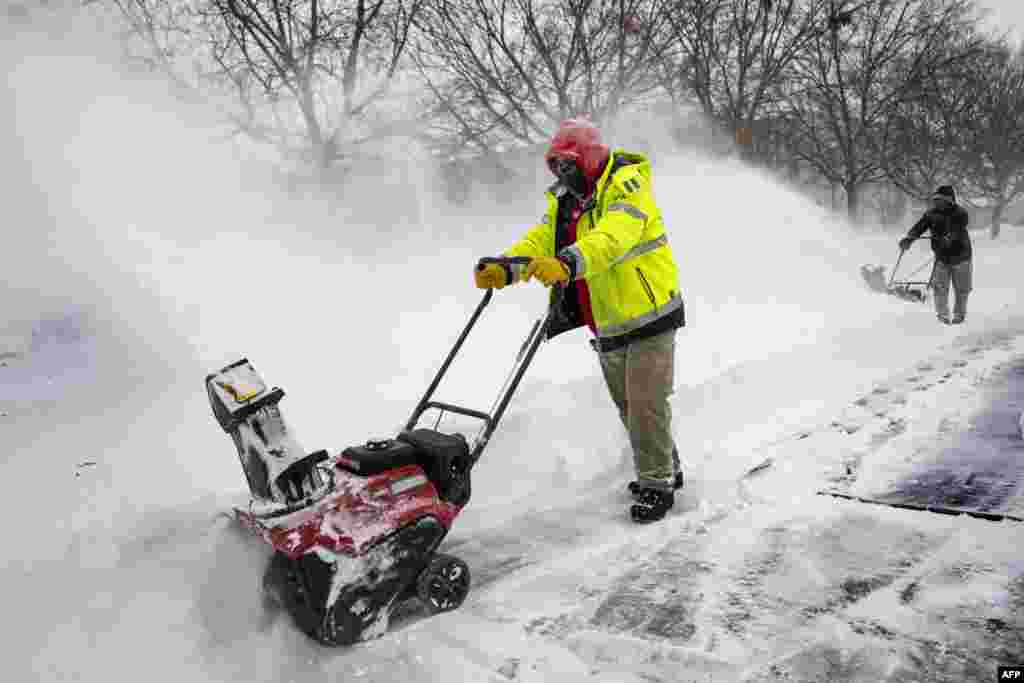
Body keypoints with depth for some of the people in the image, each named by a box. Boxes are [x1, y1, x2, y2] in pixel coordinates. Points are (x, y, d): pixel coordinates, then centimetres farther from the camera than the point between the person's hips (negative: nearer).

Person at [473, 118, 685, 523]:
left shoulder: (626, 187, -15)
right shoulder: (564, 202, 10)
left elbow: (612, 237, -35)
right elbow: (537, 241, -3)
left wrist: (566, 263, -51)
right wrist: (505, 267, -23)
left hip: (649, 314, -8)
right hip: (607, 326, 8)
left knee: (646, 404, -7)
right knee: (626, 406, 17)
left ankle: (656, 483, 8)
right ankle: (666, 467, 36)